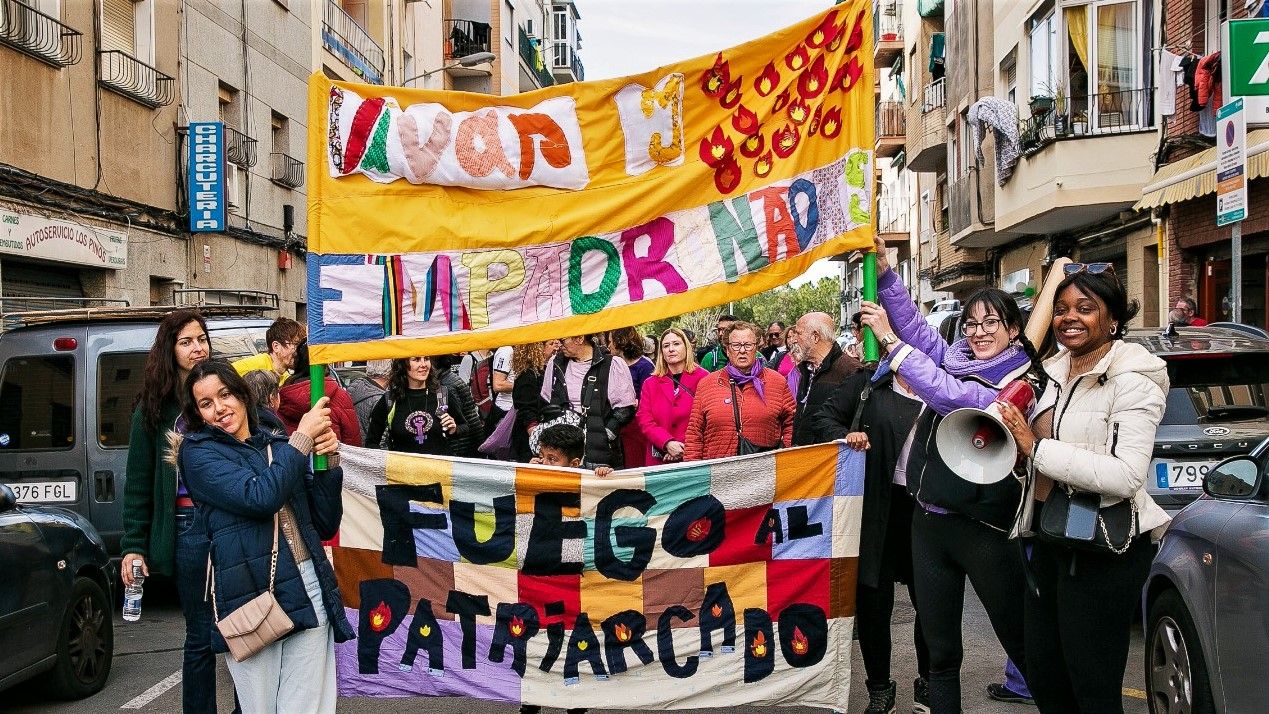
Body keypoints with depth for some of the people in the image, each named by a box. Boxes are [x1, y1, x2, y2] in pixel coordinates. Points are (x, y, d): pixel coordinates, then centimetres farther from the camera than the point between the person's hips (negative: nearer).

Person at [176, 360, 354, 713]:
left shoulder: (278, 446, 15)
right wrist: (303, 437, -10)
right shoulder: (198, 452, 3)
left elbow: (326, 525, 12)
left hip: (309, 590, 4)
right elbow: (259, 497, -17)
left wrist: (329, 462, 0)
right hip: (252, 594, -3)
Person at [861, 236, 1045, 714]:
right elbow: (916, 326, 7)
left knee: (1021, 642, 6)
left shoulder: (1021, 384, -12)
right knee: (939, 648, 14)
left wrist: (890, 340, -24)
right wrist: (883, 270, -5)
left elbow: (950, 396, -24)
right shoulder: (957, 358, 8)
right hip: (928, 519, 6)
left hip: (982, 527, -6)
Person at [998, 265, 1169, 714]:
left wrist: (1036, 447, -24)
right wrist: (1016, 440, 6)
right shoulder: (1055, 372, 10)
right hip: (1049, 539, 8)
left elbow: (1126, 476, -25)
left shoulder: (1132, 381, -13)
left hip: (1104, 550, -8)